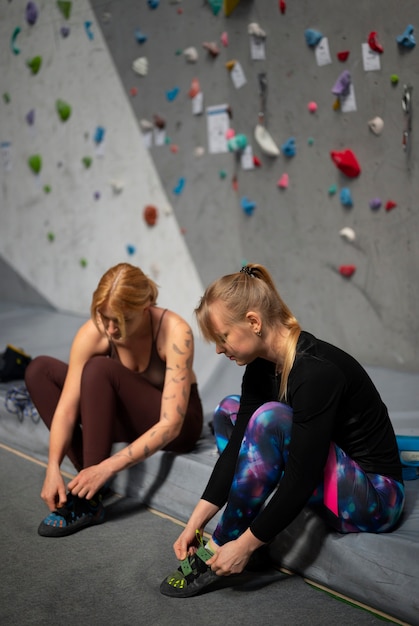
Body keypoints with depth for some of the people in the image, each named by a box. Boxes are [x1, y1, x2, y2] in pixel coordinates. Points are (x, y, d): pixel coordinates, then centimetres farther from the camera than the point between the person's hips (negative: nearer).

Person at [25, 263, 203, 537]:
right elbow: (67, 408, -19)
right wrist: (53, 468, -33)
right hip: (130, 418, 5)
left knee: (99, 369, -30)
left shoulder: (175, 332, -29)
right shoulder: (92, 334, -19)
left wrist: (106, 468, -37)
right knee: (40, 370, -8)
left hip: (177, 426, -5)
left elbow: (170, 424, -32)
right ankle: (87, 477, -14)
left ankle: (90, 501, -26)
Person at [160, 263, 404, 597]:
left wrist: (244, 545, -24)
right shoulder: (262, 366, -2)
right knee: (229, 410, 8)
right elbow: (237, 447, -1)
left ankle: (219, 548, -13)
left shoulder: (316, 371, -28)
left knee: (271, 418, -29)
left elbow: (302, 477, -29)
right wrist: (196, 521, -5)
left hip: (377, 497, -9)